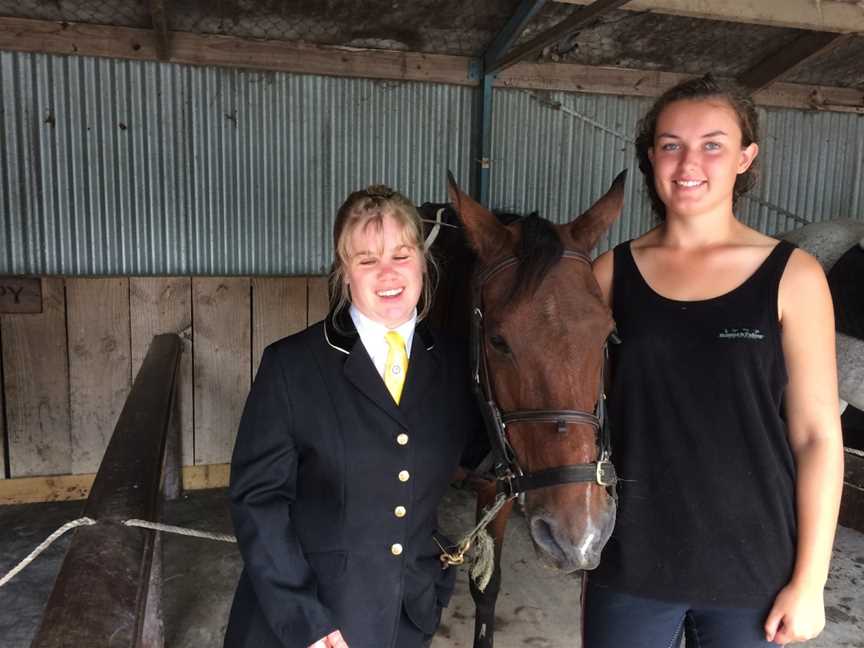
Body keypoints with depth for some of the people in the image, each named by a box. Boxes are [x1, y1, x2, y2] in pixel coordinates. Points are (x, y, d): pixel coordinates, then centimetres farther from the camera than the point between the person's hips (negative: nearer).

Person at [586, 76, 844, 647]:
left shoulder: (792, 275, -6)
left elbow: (817, 435, -5)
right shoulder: (614, 271, -2)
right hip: (629, 556, 1)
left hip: (751, 564, -1)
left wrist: (809, 580, -5)